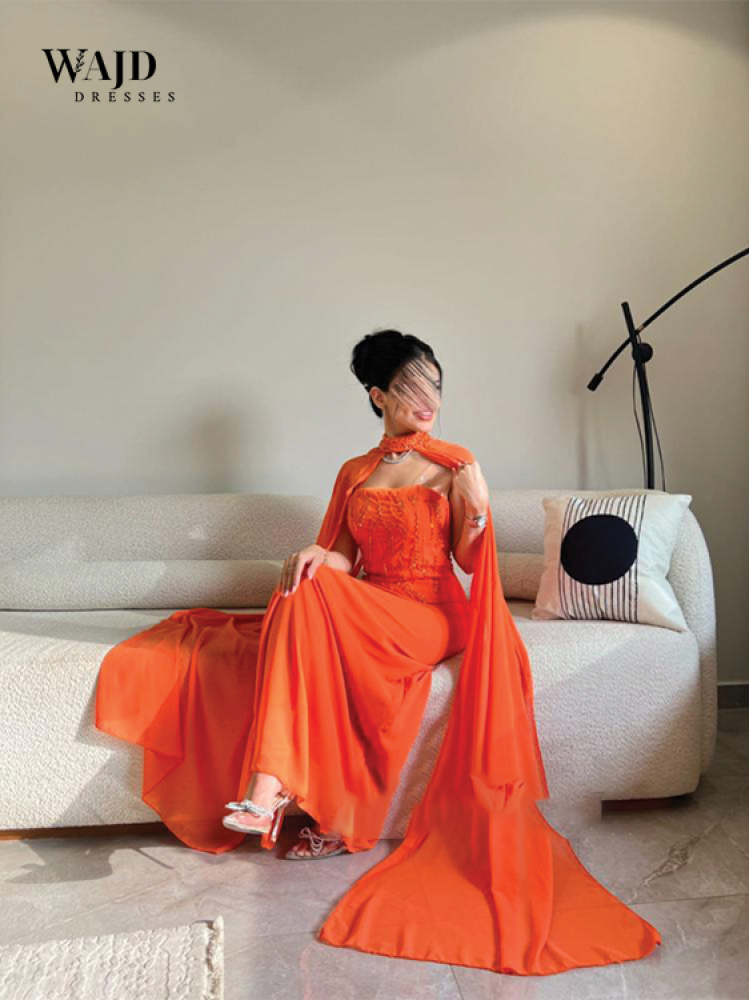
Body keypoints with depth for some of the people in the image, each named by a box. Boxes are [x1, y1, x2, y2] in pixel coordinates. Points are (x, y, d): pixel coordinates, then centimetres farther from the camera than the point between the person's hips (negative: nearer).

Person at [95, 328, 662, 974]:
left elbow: (468, 561, 2)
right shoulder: (354, 474, 15)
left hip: (432, 614, -4)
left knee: (310, 605, -29)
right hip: (364, 612, 4)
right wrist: (319, 555, -12)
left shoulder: (457, 465, 4)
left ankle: (271, 786, -28)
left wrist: (478, 515, -18)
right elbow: (345, 557, 10)